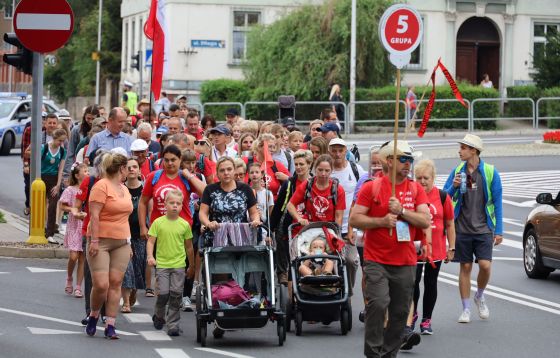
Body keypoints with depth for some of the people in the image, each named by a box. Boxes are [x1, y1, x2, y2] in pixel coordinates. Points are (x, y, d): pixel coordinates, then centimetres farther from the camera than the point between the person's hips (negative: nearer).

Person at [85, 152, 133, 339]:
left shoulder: (124, 189, 17)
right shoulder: (102, 186, -9)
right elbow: (95, 215, -14)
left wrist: (128, 242, 20)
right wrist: (94, 240, -20)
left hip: (121, 243, 7)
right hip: (101, 241, -7)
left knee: (115, 283, 0)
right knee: (101, 284, -12)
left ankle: (110, 325, 1)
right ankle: (93, 316, 13)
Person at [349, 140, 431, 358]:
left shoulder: (416, 189, 9)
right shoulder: (372, 188, 0)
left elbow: (426, 221, -1)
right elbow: (354, 219, -4)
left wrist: (401, 211, -13)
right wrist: (381, 221, -15)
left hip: (406, 262, 4)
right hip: (377, 260, -4)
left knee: (401, 311, 6)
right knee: (378, 303, -18)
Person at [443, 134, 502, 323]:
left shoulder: (490, 172, -4)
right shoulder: (457, 171, 4)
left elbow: (497, 202, 0)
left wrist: (498, 231, -2)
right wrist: (454, 187, -13)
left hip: (483, 229, -2)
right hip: (462, 229, 2)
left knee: (485, 265, -11)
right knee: (465, 267, 4)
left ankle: (480, 297, 17)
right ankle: (466, 309, 14)